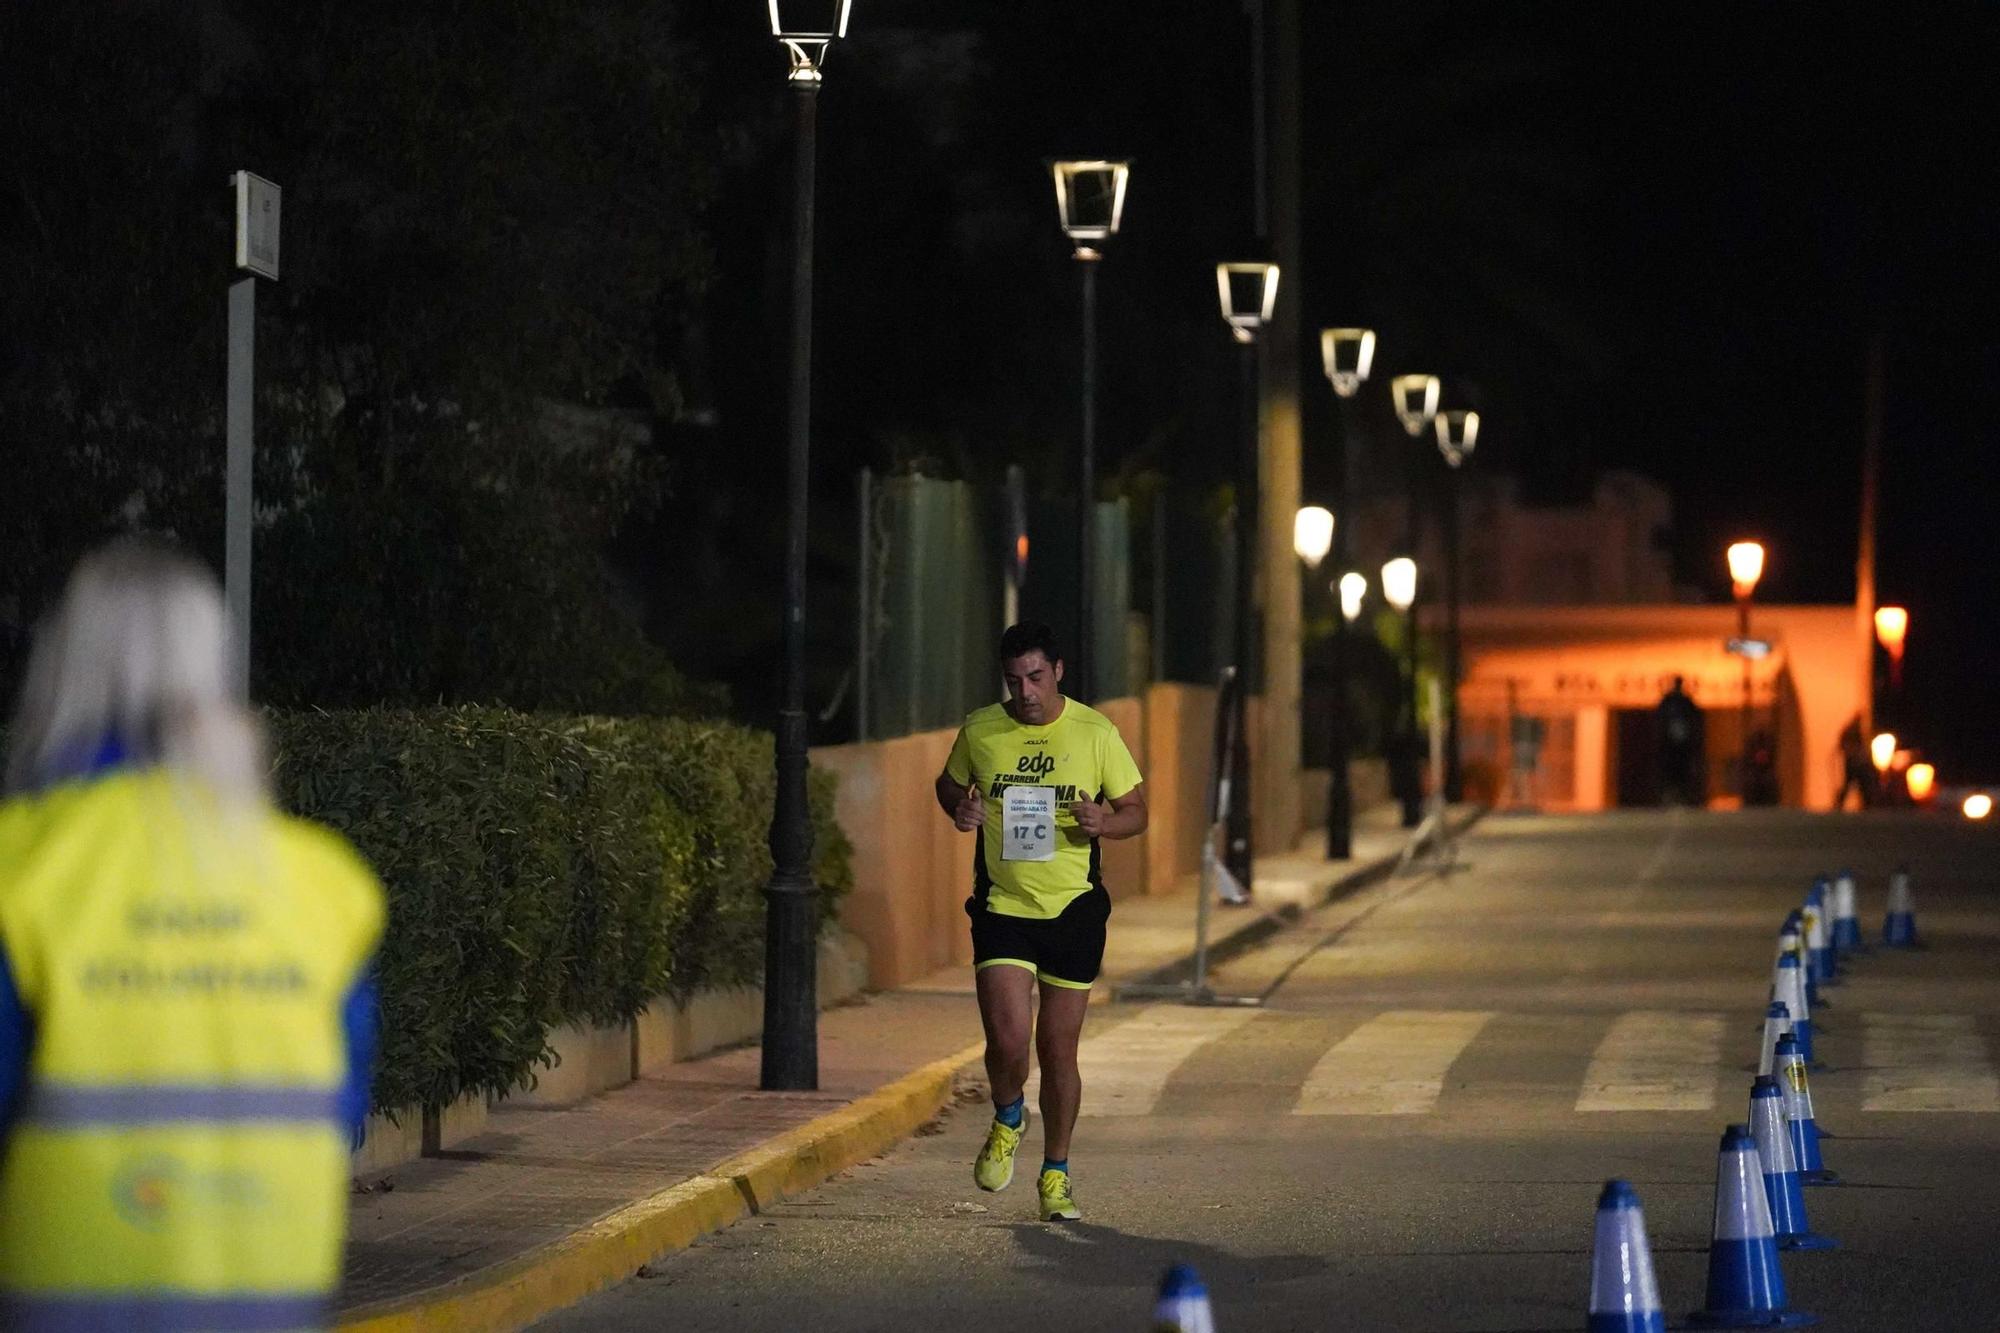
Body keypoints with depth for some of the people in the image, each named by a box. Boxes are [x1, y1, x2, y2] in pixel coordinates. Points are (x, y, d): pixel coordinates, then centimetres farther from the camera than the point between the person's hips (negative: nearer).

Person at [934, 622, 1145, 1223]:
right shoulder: (980, 730, -1)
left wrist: (1102, 822, -19)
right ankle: (1008, 1120, 20)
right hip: (1002, 905, 0)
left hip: (1074, 909, 0)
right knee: (1007, 1040, -14)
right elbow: (947, 785, 17)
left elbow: (1137, 812, 3)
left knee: (1059, 1051, 6)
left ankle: (1055, 1175, 24)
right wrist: (960, 807, -7)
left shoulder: (1096, 733, -4)